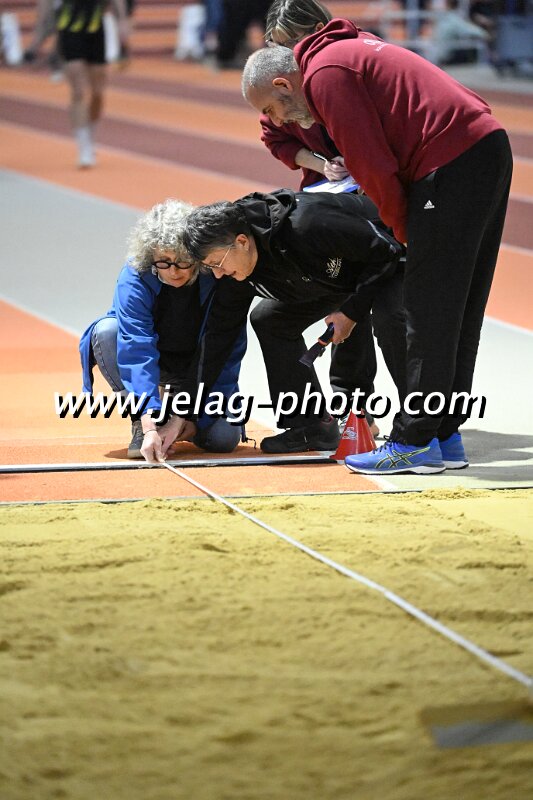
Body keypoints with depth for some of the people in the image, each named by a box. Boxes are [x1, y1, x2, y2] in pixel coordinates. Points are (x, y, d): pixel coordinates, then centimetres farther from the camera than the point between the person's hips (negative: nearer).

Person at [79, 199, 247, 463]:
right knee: (106, 330, -31)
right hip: (151, 362, 0)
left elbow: (228, 353, -19)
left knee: (223, 438, -23)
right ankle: (141, 424, -14)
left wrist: (194, 414, -24)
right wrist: (149, 425, -48)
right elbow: (137, 350, -38)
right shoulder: (134, 278, -29)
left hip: (200, 368, 0)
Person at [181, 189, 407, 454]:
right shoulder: (238, 268, -16)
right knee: (268, 320, 0)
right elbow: (220, 331, -7)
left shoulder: (306, 227, -40)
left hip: (389, 261, -8)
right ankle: (312, 425, 4)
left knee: (390, 318, -36)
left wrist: (350, 312, -25)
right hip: (338, 272, 8)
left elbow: (384, 252, -31)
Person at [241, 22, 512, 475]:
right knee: (457, 310, 13)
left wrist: (406, 231, 2)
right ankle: (445, 436, 19)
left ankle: (416, 443, -1)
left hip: (451, 163, -10)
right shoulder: (346, 51, 23)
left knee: (429, 312, -5)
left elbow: (376, 168, -11)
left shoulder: (322, 75, -7)